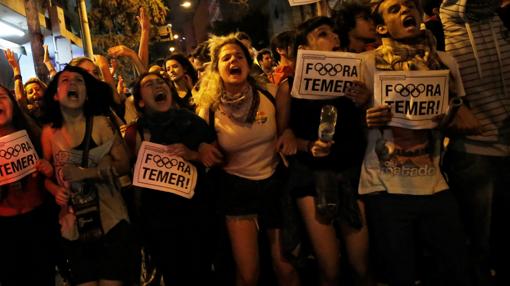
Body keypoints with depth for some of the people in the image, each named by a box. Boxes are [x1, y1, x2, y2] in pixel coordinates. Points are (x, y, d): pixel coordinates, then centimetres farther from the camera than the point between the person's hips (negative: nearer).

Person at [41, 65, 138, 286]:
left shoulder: (101, 124, -7)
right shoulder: (49, 132, 2)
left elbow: (124, 164, -9)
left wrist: (85, 173, -18)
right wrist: (56, 191, -9)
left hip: (110, 222, -2)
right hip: (74, 227, 3)